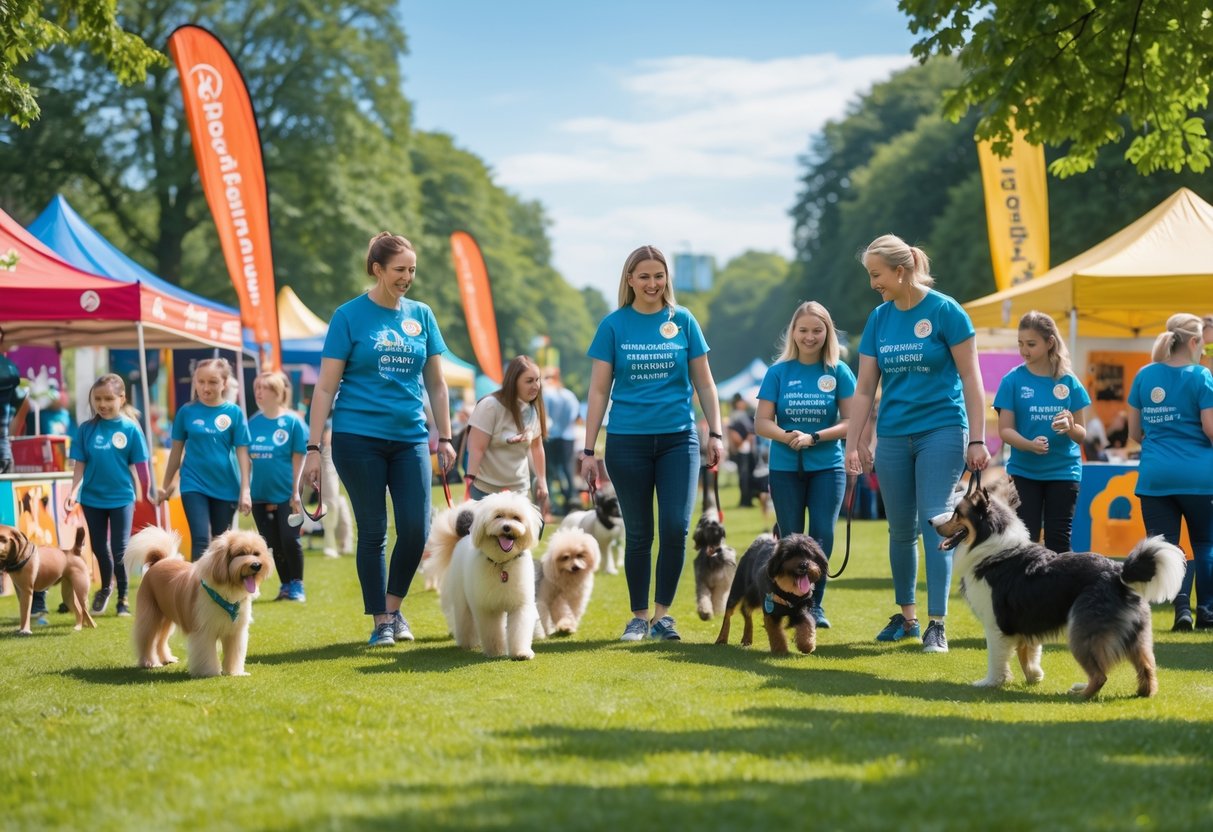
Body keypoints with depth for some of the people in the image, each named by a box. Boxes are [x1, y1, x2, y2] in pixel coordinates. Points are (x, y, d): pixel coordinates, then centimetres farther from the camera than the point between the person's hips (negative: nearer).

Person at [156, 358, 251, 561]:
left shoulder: (234, 413, -4)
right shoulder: (187, 412, -2)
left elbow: (242, 453, -3)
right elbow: (176, 450, 7)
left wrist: (245, 490, -7)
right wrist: (167, 485, 11)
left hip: (225, 487, 1)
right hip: (194, 485, -1)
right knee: (200, 540, -11)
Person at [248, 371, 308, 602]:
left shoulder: (292, 422, -7)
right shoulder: (253, 423, 5)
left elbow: (298, 459, -7)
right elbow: (246, 457, 10)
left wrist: (296, 493, -10)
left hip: (286, 494, -4)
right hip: (260, 496, 4)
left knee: (289, 540, -5)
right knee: (274, 544, 9)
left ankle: (297, 585, 10)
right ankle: (285, 585, 20)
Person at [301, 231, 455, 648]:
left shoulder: (421, 316, 8)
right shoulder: (350, 316, -2)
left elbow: (436, 383, 15)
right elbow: (325, 387, -2)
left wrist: (445, 437, 11)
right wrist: (313, 448, -7)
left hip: (409, 437, 3)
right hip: (358, 437, -3)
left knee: (416, 528, -5)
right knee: (373, 531, 2)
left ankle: (394, 607, 17)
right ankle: (381, 622, 13)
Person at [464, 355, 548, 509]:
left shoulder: (533, 409, 5)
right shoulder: (490, 406, -13)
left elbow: (536, 447, 14)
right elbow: (476, 448, -15)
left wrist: (542, 481, 14)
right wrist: (470, 480, -21)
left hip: (519, 489, 5)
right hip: (486, 490, -5)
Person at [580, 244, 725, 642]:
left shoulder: (682, 320, 4)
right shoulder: (614, 325, 1)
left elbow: (704, 383, 9)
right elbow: (599, 390, 2)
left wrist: (715, 433, 2)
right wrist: (589, 450, -1)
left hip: (678, 439, 1)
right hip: (628, 441, 0)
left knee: (676, 527, -9)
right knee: (639, 533, 5)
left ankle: (663, 613, 5)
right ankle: (639, 617, 16)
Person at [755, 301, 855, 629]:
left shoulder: (839, 372, -2)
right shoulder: (779, 372, 1)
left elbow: (850, 422, -5)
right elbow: (762, 421, -2)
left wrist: (814, 437, -19)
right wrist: (786, 436, -21)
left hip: (827, 466, -1)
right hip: (785, 467, 1)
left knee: (822, 534, -8)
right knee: (791, 537, 6)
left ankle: (815, 604, 2)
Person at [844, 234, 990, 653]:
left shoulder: (944, 311, -8)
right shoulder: (879, 318, 6)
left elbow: (970, 378, -6)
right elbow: (864, 388, 9)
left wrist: (977, 440, -9)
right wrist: (853, 444, 5)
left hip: (941, 431, -5)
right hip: (892, 436, 5)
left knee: (934, 524, -10)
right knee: (901, 529, 10)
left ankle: (937, 623, -9)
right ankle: (907, 616, 24)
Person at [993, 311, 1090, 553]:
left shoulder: (1069, 383, 1)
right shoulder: (1013, 380, -2)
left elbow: (1082, 435, 3)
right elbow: (1005, 429, -5)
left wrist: (1070, 427, -20)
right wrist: (1030, 445, -24)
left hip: (1063, 471, 1)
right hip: (1024, 472, -1)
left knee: (1058, 542, 2)